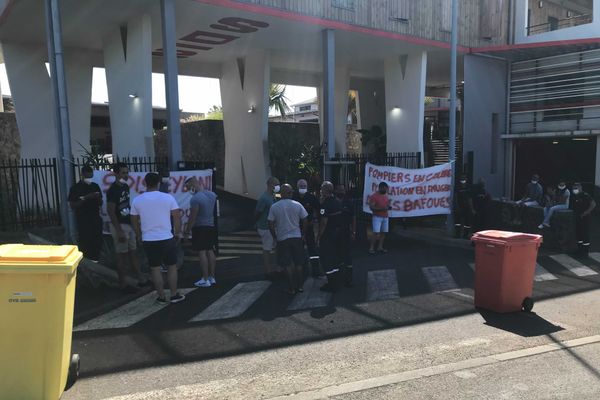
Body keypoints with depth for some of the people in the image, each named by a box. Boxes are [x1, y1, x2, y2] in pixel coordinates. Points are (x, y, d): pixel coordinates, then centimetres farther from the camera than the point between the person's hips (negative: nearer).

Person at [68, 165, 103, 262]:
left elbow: (100, 203, 14)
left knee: (97, 243, 3)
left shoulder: (95, 186, 10)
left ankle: (95, 262, 16)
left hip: (96, 219, 4)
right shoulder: (75, 188, -4)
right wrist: (85, 198, -20)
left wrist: (98, 198, -9)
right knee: (85, 243, -5)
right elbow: (72, 206, -9)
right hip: (83, 221, -4)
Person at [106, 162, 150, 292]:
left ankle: (141, 279, 19)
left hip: (129, 224, 8)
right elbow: (110, 211, -19)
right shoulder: (113, 190, -16)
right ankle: (123, 284, 10)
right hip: (119, 225, -8)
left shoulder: (126, 187, 8)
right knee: (122, 255, 0)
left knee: (133, 253, 12)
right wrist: (119, 231, -22)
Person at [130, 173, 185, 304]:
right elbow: (177, 218, -5)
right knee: (172, 266, 11)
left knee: (155, 268, 10)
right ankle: (174, 295, 16)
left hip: (148, 240, 2)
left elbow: (134, 221, 8)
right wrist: (178, 233, 8)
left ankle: (161, 297, 15)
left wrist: (139, 236, 21)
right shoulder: (168, 197, -6)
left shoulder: (137, 200, 0)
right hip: (167, 238, -1)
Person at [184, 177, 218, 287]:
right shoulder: (212, 194, 4)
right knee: (210, 251, 12)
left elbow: (192, 217, -17)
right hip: (211, 226, 8)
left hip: (200, 228, -8)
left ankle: (205, 280, -2)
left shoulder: (195, 198, -19)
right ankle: (212, 277, 18)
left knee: (202, 253, -4)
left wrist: (187, 230, -7)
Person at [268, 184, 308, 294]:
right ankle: (299, 286, 20)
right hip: (296, 237, 1)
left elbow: (271, 224, -6)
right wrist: (303, 234, 12)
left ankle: (292, 288, 9)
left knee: (288, 264, 7)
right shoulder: (297, 205, -5)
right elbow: (304, 221, -1)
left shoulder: (274, 207, -7)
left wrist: (274, 237, 7)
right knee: (298, 263, 14)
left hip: (282, 239, -1)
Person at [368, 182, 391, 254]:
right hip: (377, 217, -7)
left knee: (383, 232, 4)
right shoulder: (374, 196, -9)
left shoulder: (386, 195, 13)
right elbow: (371, 207, -15)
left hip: (385, 217, 7)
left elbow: (388, 203, 23)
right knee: (376, 232, -12)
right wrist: (382, 208, -22)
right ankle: (371, 248, -7)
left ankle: (380, 247, 10)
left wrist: (389, 206, -2)